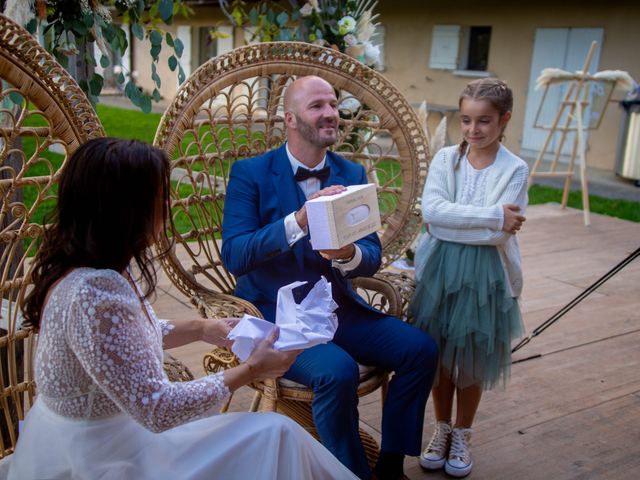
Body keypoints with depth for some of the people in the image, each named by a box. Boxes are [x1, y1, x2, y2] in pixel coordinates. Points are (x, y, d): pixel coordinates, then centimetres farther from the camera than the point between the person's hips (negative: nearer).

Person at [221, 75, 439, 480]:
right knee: (338, 371, -30)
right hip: (277, 314, -5)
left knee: (421, 349, -10)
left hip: (340, 307, 5)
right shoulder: (251, 173, -7)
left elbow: (372, 256, 2)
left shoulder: (352, 174, 7)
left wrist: (348, 255, -24)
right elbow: (234, 256, -17)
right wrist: (299, 220, -30)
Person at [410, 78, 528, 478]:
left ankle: (462, 435, 32)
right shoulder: (445, 159, 0)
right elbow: (431, 211, -16)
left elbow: (499, 234, -16)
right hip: (440, 271, 2)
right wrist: (491, 215, -19)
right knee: (439, 355, 13)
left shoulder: (515, 170, -6)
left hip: (484, 276, -2)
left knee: (472, 361, 11)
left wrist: (451, 221, -15)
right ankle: (443, 429, 34)